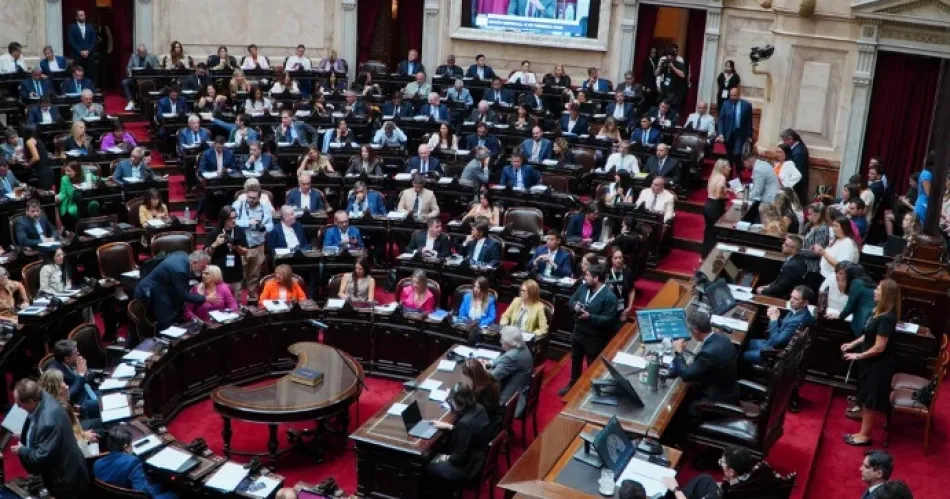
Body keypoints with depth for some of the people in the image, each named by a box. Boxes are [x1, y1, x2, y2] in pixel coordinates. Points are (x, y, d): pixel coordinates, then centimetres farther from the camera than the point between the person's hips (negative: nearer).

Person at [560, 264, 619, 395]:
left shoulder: (609, 297, -24)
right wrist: (575, 306, -17)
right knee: (575, 360, 24)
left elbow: (609, 319, -24)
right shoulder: (583, 287, -3)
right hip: (578, 332, 7)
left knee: (592, 365, 11)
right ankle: (573, 384, 45)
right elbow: (571, 301, 7)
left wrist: (590, 317, -33)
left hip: (595, 338, -7)